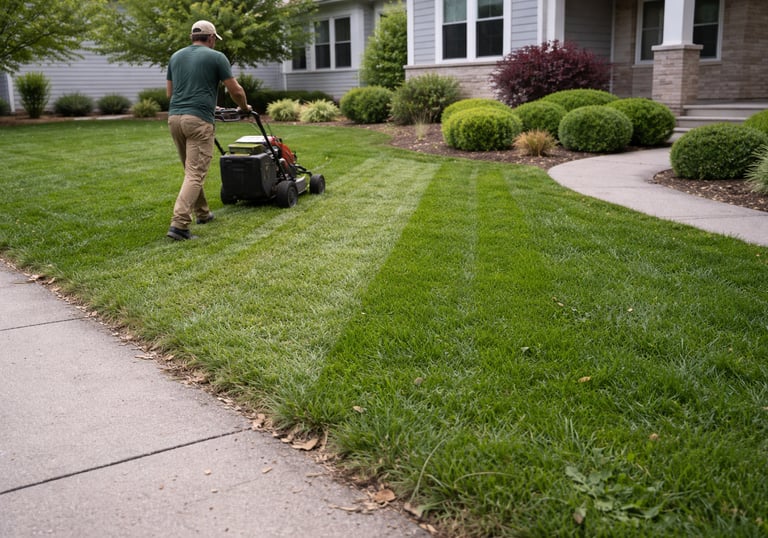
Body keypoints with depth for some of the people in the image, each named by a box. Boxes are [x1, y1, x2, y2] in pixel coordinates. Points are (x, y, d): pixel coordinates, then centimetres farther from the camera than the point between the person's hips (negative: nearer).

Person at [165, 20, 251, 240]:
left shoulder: (176, 56, 16)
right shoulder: (216, 57, 0)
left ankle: (202, 213, 33)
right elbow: (235, 90, 3)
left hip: (174, 117, 7)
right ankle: (178, 224, -18)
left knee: (192, 170, 21)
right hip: (199, 120, -6)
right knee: (195, 174, -8)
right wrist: (244, 107, 23)